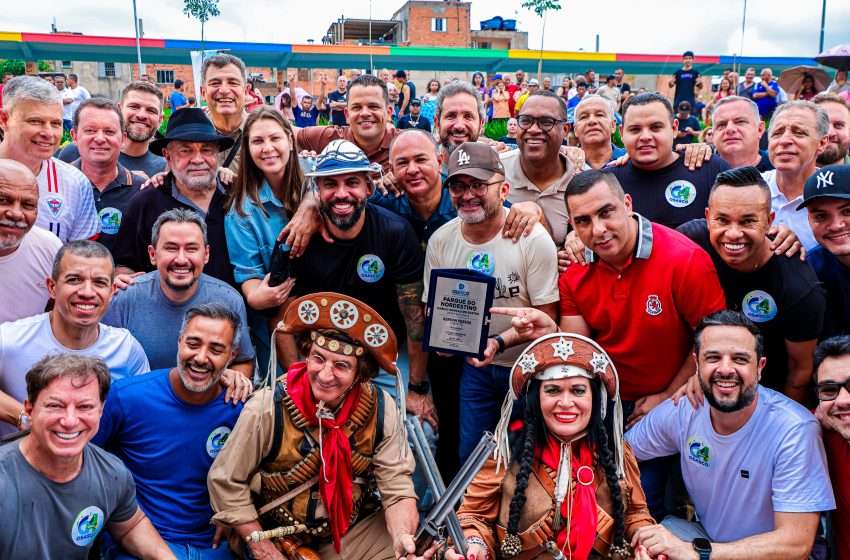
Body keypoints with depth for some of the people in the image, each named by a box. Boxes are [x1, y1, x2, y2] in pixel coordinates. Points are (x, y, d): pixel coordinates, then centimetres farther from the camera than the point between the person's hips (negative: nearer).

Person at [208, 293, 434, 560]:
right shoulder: (267, 409, -20)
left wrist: (403, 538, -31)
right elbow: (225, 482, -11)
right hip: (282, 536, -1)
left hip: (360, 528, 1)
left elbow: (398, 492, -11)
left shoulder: (381, 411, -14)